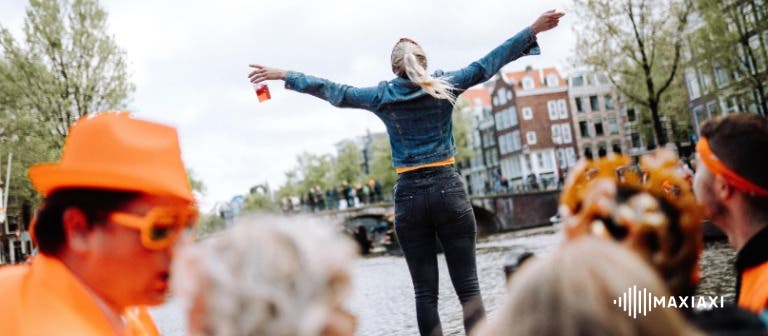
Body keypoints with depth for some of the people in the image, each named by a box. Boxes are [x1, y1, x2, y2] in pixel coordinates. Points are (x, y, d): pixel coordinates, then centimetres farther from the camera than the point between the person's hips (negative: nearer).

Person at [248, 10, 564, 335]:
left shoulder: (382, 96, 5)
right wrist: (533, 30, 15)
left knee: (425, 292, 6)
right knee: (468, 287, 2)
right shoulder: (444, 85, 4)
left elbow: (332, 90, 12)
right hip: (448, 189, 0)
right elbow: (488, 64, 7)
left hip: (408, 196, 1)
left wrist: (283, 75, 22)